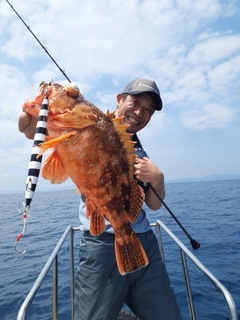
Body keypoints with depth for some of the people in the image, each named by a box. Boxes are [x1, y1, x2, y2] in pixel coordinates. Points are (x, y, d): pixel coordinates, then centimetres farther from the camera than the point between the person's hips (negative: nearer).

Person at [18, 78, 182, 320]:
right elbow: (29, 129, -14)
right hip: (102, 245, -5)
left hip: (145, 243, 6)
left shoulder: (141, 152, 13)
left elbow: (154, 205, 13)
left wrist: (157, 178, -7)